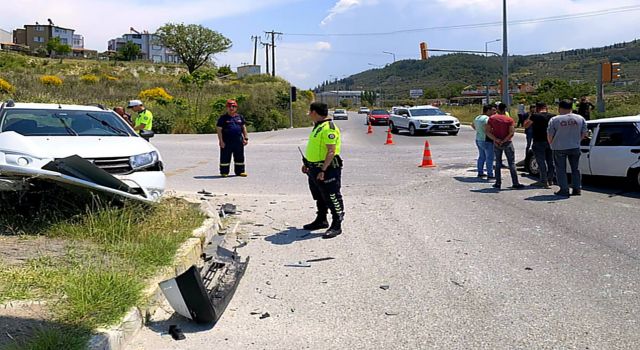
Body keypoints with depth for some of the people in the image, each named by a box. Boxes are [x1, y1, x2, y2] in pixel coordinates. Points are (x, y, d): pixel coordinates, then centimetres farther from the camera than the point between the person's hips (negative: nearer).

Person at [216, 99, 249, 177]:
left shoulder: (240, 117, 13)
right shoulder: (223, 118, -1)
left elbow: (244, 128, 17)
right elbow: (219, 129, -3)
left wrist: (246, 138, 9)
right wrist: (221, 141, -11)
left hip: (238, 141, 4)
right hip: (226, 141, -4)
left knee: (240, 157, 9)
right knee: (225, 157, 2)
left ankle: (240, 171, 19)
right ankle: (224, 172, 11)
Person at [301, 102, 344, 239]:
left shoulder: (328, 128, -19)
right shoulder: (317, 126, 14)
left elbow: (331, 151, -24)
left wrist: (323, 170, -27)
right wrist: (307, 164, 23)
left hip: (327, 170, -11)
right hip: (315, 169, 11)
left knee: (332, 198, -4)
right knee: (319, 197, 20)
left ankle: (336, 226, 2)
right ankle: (321, 220, 34)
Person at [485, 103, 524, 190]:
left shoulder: (491, 118, 0)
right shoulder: (509, 120, -7)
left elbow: (487, 131, -7)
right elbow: (512, 132, -18)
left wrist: (496, 140, -13)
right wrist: (504, 140, -13)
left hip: (496, 143, 2)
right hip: (507, 143, -2)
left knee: (498, 163, 12)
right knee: (511, 163, 3)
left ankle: (498, 183, 10)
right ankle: (515, 183, 2)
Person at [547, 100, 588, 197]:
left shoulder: (554, 120, -10)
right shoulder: (580, 118, 2)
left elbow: (549, 135, -7)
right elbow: (584, 133, 5)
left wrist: (551, 144, 10)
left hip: (560, 148, -3)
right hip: (575, 148, 4)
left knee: (561, 169, 4)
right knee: (575, 169, 14)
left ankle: (564, 190, 2)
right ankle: (576, 189, 15)